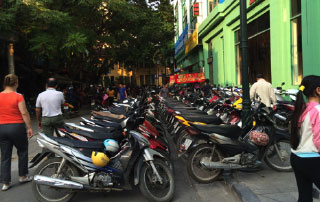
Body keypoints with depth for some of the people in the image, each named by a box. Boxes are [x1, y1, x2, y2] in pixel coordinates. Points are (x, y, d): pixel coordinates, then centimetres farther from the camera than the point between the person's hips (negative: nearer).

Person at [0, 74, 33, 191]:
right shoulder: (18, 97, -11)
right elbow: (24, 113, -14)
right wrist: (29, 127, -7)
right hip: (16, 127, -4)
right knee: (22, 151, 16)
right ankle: (22, 176, 24)